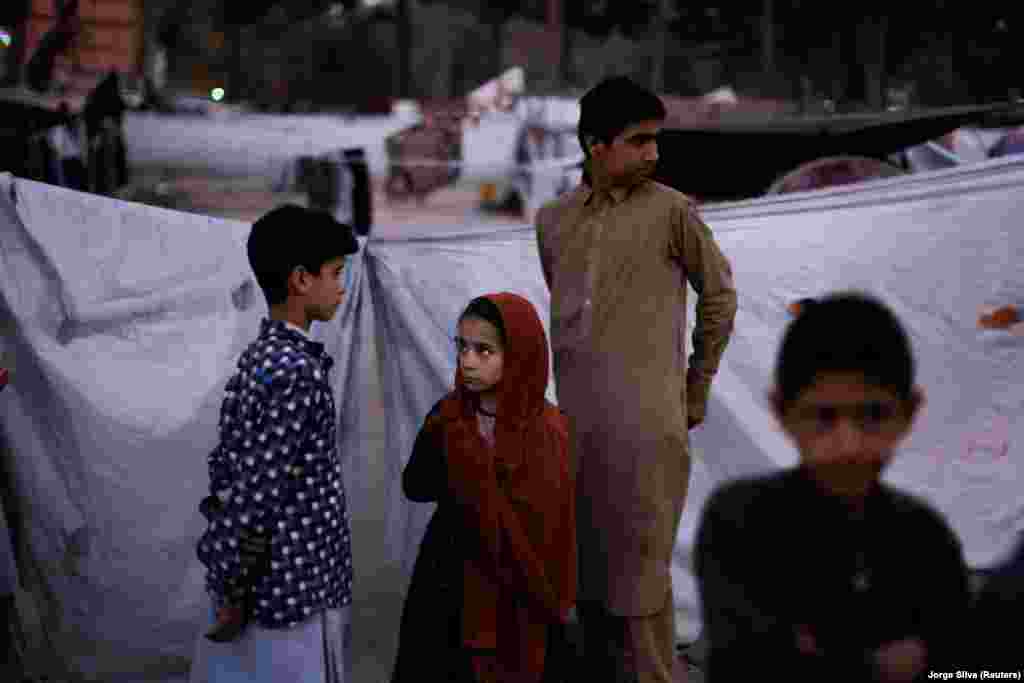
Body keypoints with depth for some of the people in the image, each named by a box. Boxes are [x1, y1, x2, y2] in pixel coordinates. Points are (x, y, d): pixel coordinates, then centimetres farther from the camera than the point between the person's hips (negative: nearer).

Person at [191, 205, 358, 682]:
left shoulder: (260, 357, 7)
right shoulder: (296, 370, -21)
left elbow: (230, 469, 11)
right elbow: (257, 495, -23)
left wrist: (229, 582, 15)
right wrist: (233, 594, -15)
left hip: (257, 580, 9)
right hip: (292, 590, -9)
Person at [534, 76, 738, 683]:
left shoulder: (672, 210, -3)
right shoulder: (553, 219, 10)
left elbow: (719, 296, 6)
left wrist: (696, 389, 8)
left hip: (645, 421, -5)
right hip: (575, 416, 5)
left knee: (639, 569, -3)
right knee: (586, 563, 12)